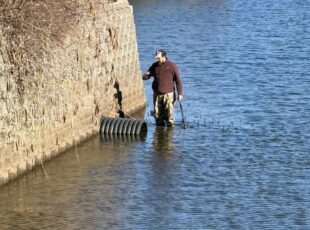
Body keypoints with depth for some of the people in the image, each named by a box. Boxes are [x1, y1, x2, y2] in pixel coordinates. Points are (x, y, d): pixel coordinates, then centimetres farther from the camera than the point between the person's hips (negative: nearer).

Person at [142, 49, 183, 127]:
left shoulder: (172, 66, -3)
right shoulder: (155, 66, 9)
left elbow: (178, 80, -2)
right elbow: (145, 77, 16)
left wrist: (180, 94, -8)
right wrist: (146, 75, -11)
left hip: (168, 94, -4)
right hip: (157, 94, 4)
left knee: (169, 114, -7)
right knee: (157, 115, 6)